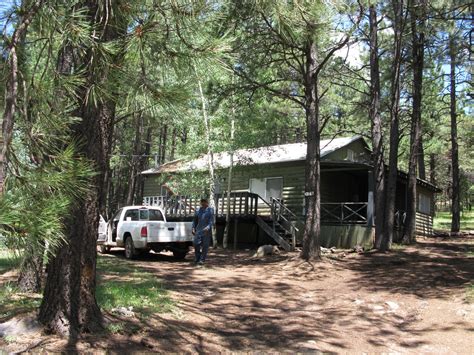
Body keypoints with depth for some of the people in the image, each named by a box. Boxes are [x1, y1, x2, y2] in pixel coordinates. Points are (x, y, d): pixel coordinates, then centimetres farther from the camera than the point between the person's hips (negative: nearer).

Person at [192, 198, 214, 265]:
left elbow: (211, 221, -8)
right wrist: (193, 228, 7)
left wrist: (208, 227, -23)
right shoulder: (198, 210, 13)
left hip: (206, 231, -3)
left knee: (205, 245, -2)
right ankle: (197, 259, 14)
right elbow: (195, 220, 19)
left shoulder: (210, 210, 0)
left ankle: (202, 260, 4)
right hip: (198, 230, 3)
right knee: (196, 244, -2)